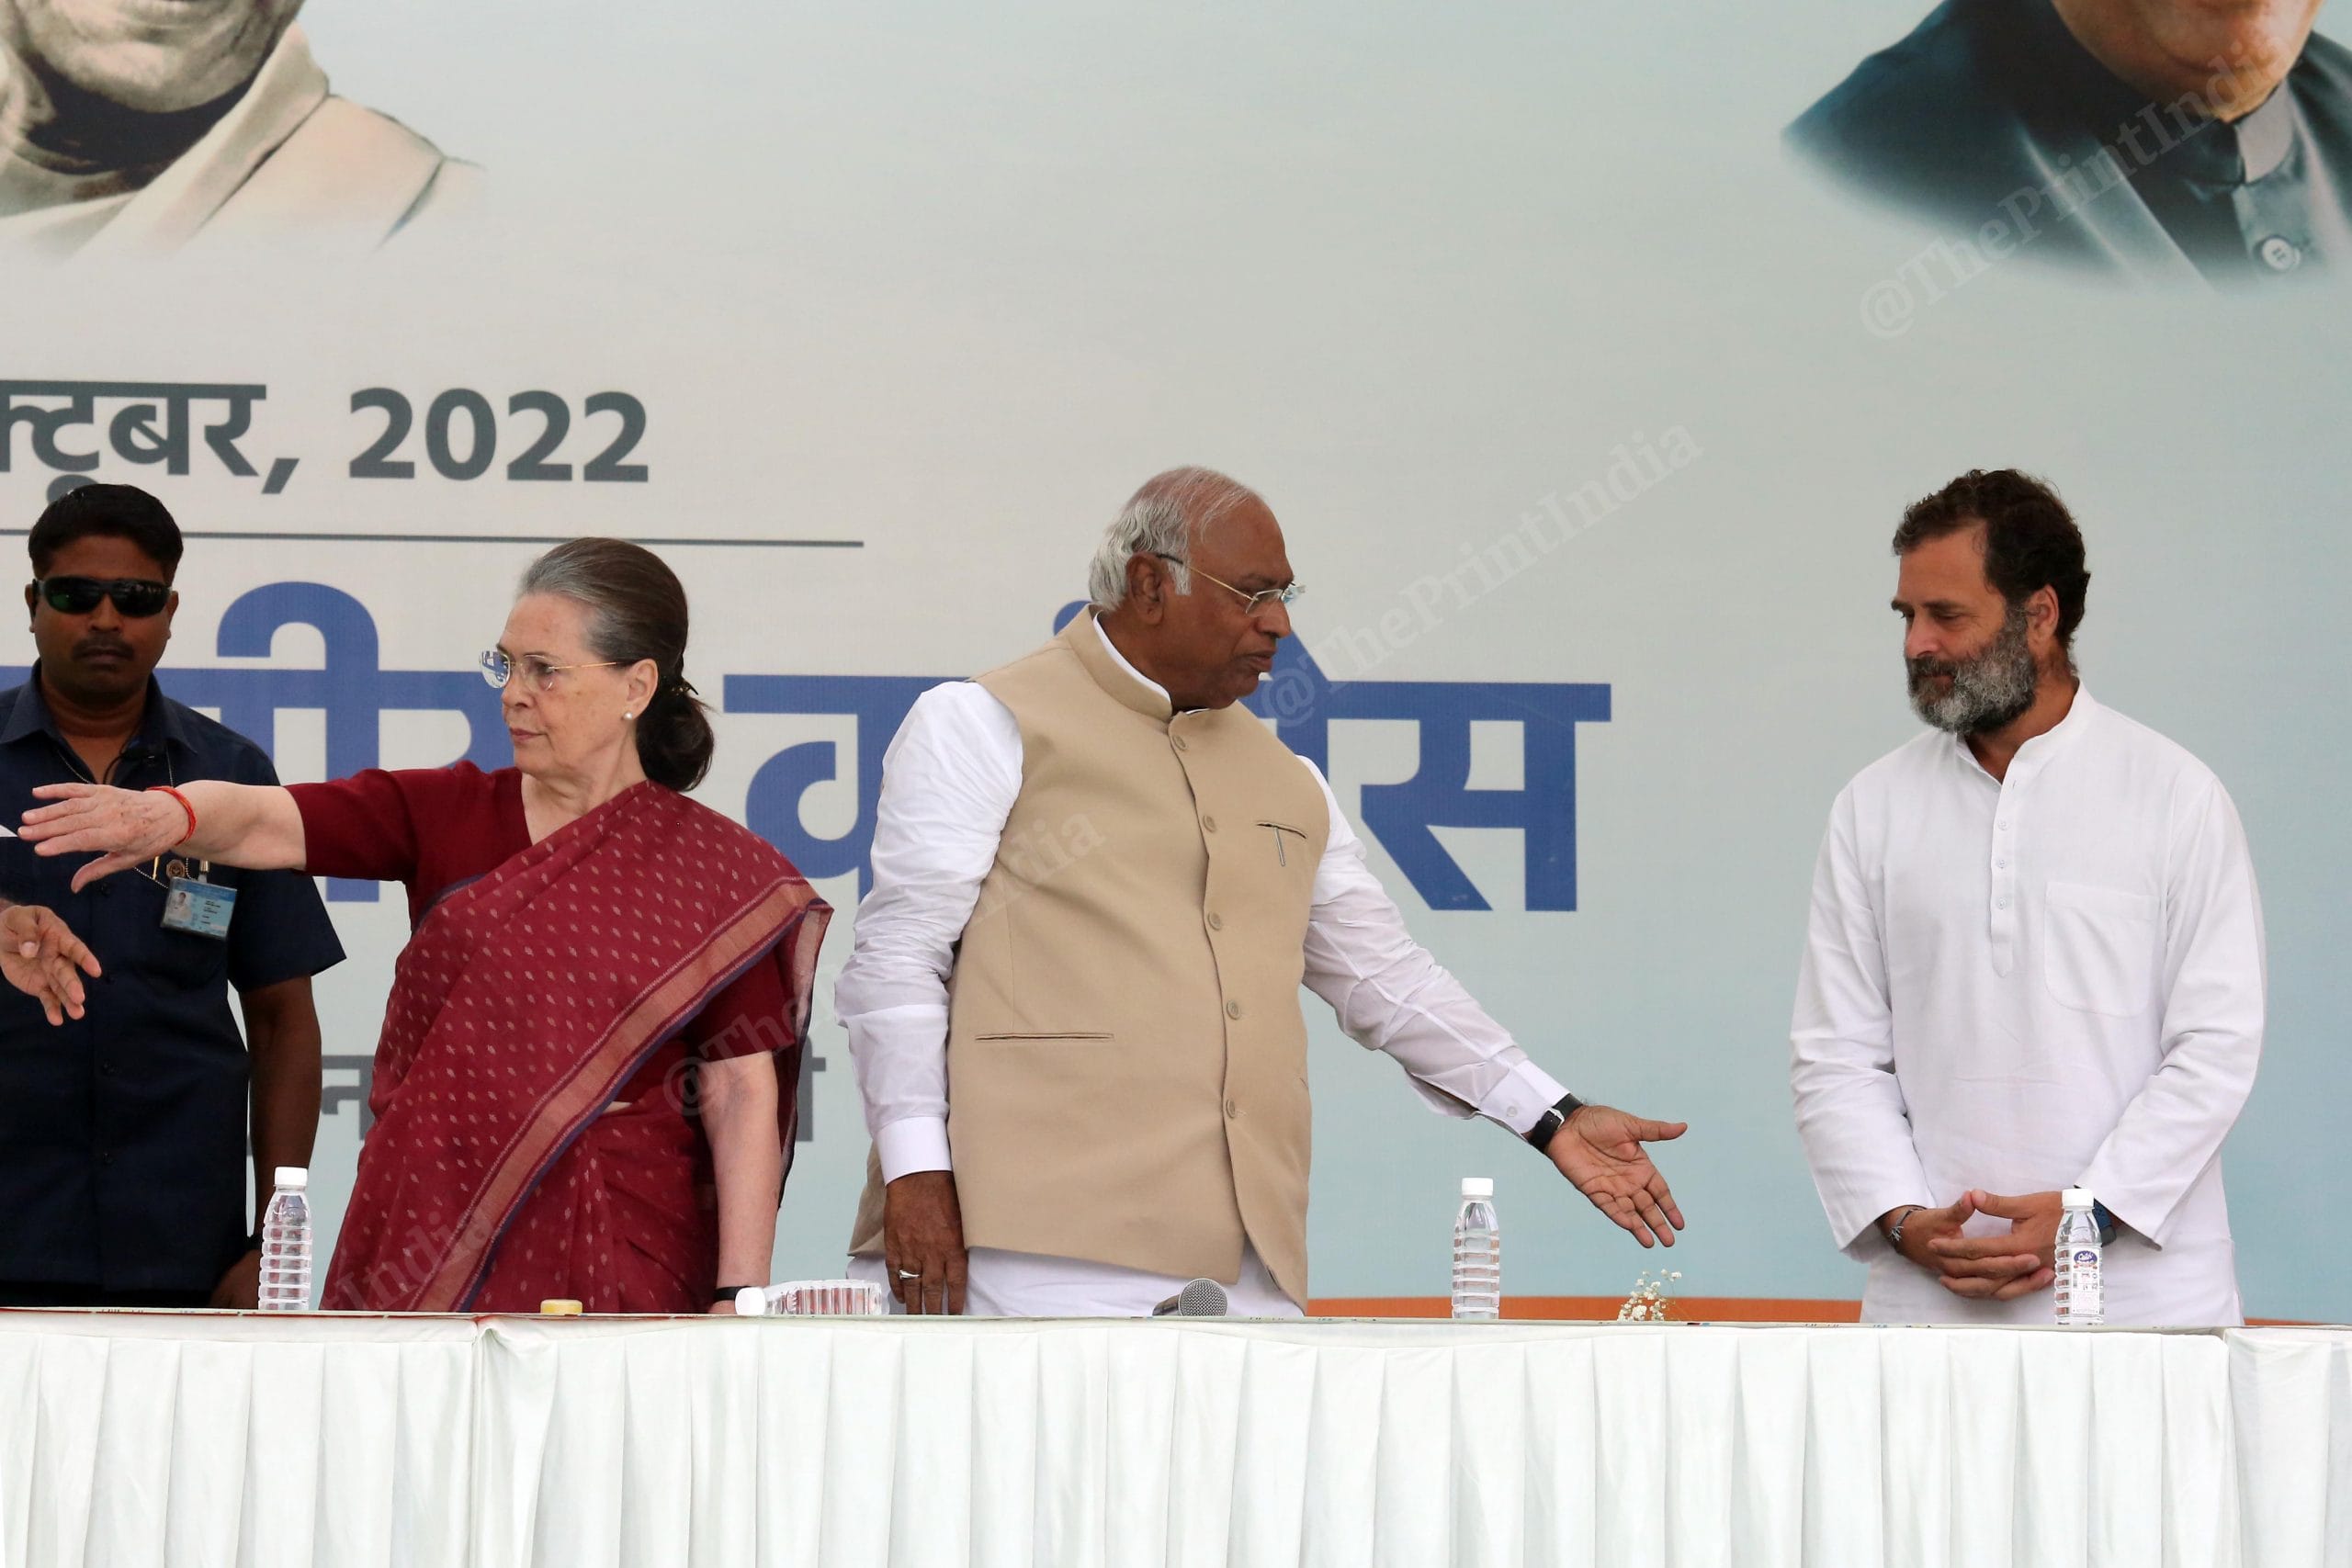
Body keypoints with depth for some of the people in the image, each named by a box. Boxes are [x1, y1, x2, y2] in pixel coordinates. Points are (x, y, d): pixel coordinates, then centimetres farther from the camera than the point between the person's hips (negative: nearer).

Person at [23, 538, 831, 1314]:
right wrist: (173, 814, -29)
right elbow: (264, 821, -6)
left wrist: (738, 1295, -9)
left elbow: (742, 1096, -2)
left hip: (616, 1266, -2)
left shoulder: (715, 873, 3)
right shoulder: (451, 814, 9)